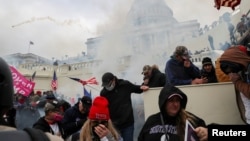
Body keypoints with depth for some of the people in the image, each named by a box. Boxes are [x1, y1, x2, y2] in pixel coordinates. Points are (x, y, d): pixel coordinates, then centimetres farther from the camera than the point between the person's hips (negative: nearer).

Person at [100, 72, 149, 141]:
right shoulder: (103, 92, -6)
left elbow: (135, 88, 11)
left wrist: (142, 88, -10)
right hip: (113, 124, 1)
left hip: (128, 122, 0)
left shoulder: (125, 84, -7)